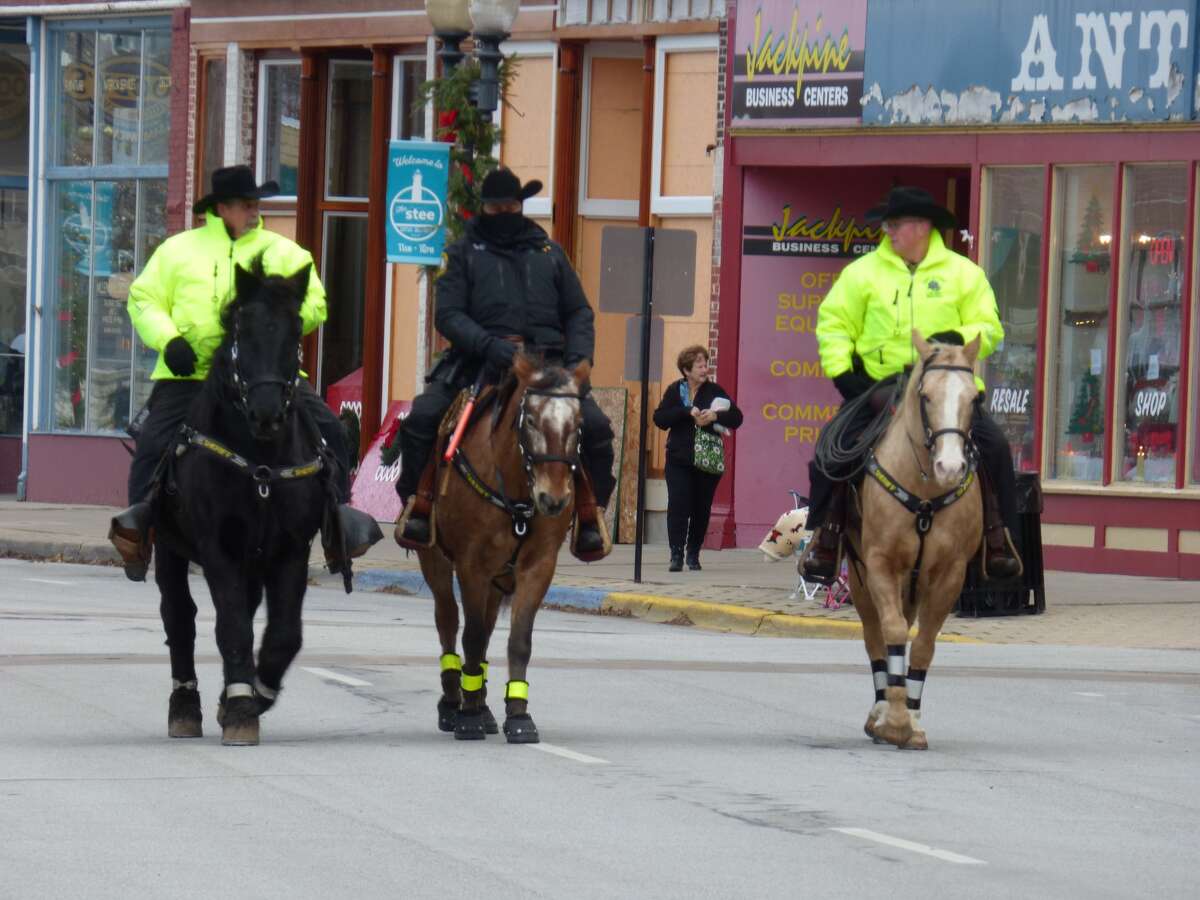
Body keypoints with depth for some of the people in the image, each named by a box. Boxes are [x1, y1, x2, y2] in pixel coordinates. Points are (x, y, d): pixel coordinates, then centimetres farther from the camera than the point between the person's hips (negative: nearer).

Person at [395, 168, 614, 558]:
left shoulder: (550, 254, 20)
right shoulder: (464, 252, 12)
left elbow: (579, 313, 18)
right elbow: (448, 314, 1)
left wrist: (578, 358, -2)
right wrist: (489, 345, -17)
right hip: (479, 362, -1)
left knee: (595, 425, -19)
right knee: (421, 419, -23)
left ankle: (589, 514, -3)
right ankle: (418, 506, -6)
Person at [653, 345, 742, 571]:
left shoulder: (715, 391, 4)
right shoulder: (674, 391, 4)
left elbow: (736, 417, 1)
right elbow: (660, 418, -6)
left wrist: (715, 416, -18)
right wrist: (688, 412, -17)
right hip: (679, 459, -1)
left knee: (701, 509, 4)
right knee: (678, 506, -11)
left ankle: (693, 554, 17)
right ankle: (676, 555, -9)